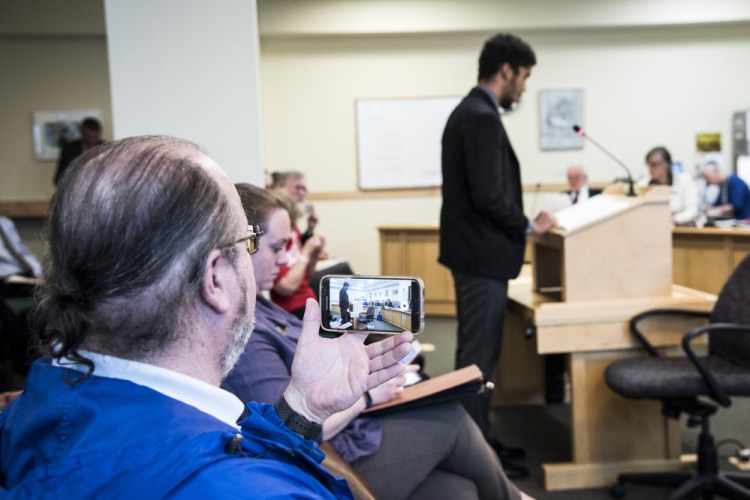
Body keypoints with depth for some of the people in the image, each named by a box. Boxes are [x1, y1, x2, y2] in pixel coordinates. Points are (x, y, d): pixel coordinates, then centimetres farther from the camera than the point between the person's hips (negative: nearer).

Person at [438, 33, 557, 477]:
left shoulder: (469, 111, 14)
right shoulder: (483, 118, -19)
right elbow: (488, 196, -25)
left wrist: (519, 223, 16)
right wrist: (529, 226, -10)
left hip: (475, 250, 11)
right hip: (482, 255, -11)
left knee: (477, 353, 17)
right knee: (479, 357, -2)